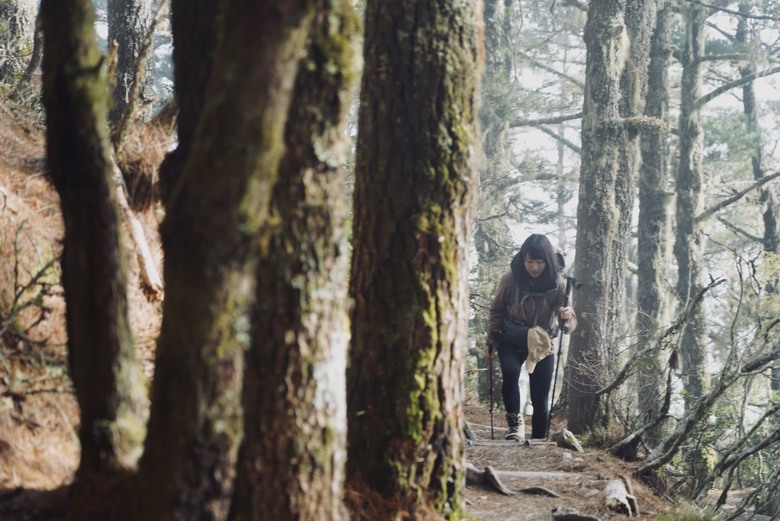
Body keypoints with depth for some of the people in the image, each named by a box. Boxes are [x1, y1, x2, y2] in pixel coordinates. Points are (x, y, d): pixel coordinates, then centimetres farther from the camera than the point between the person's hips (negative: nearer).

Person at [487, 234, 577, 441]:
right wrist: (492, 339, 2)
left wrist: (567, 317, -36)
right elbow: (497, 311, 3)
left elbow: (570, 323, -14)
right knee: (510, 373, -30)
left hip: (543, 344, 1)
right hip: (512, 340, 0)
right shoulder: (511, 280, -14)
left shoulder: (558, 284, -15)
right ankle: (514, 422, -13)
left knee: (540, 400, -1)